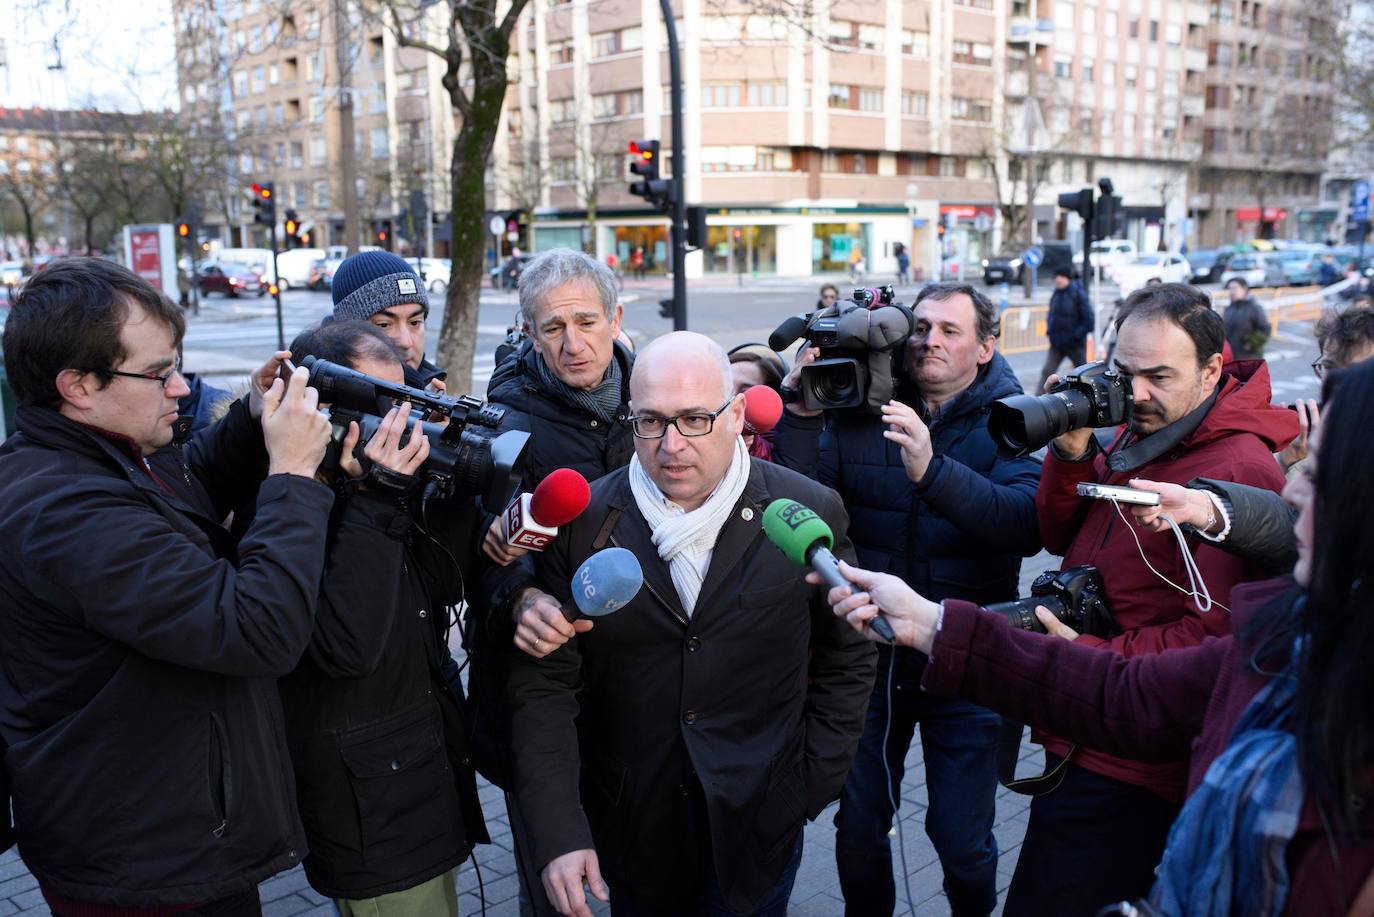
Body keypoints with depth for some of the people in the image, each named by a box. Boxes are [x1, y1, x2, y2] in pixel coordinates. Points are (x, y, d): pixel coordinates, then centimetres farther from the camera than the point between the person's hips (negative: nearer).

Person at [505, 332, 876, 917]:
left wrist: (811, 786, -1)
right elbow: (545, 687, -8)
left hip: (757, 831, 0)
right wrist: (558, 834, -15)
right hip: (630, 835, 1)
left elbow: (847, 660, 3)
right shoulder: (580, 523, -9)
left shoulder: (808, 513, -8)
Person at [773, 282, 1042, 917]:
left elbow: (1028, 524, -23)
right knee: (858, 828, 15)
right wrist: (801, 416, -21)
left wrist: (930, 468, -35)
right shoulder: (858, 414, 1)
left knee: (963, 842, 6)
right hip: (870, 652, 2)